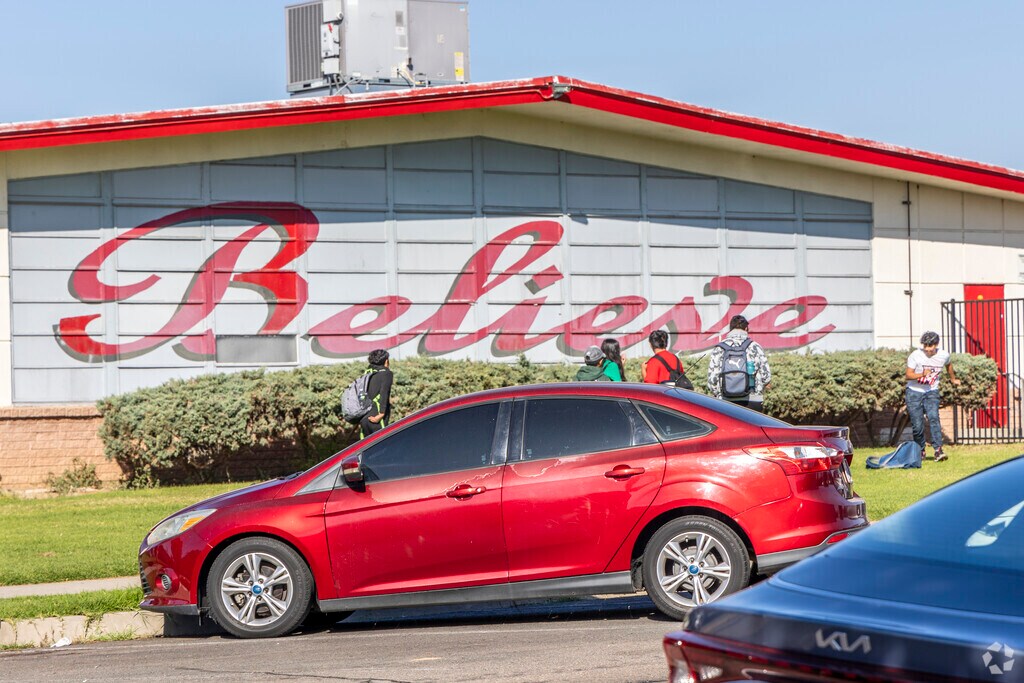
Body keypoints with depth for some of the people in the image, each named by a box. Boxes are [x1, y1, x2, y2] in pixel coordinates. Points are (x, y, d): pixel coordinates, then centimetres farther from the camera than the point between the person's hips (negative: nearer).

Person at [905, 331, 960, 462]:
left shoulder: (944, 355, -3)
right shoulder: (916, 356, -13)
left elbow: (948, 365, 22)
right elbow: (908, 375, -16)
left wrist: (953, 379, 37)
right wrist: (922, 374, -34)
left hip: (931, 392, 1)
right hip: (914, 392, -1)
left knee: (933, 418, -21)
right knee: (917, 425, -4)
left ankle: (938, 450, -28)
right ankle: (920, 451, 17)